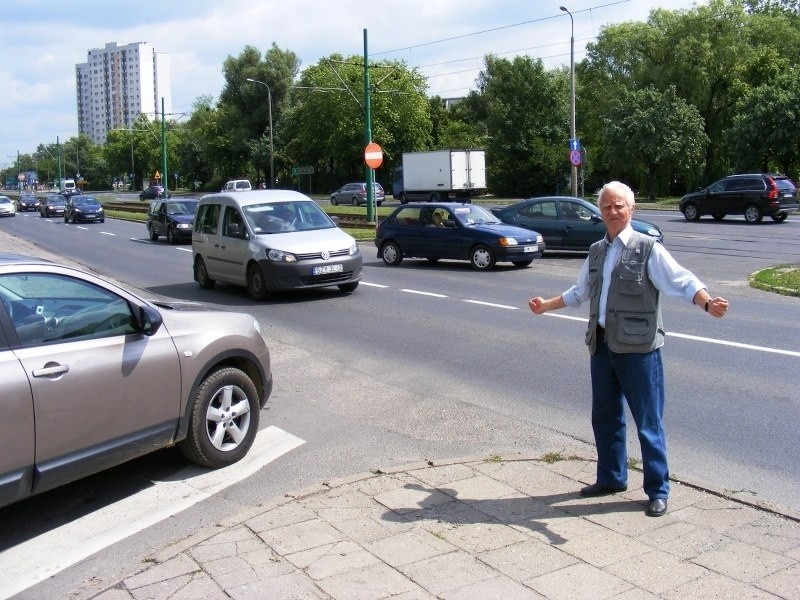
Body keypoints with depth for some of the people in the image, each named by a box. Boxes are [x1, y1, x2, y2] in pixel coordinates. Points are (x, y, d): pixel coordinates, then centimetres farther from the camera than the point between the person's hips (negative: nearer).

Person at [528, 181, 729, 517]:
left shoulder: (648, 249, -6)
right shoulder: (596, 252, 14)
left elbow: (684, 282, -16)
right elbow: (579, 293, 28)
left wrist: (708, 304, -33)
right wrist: (546, 306, 33)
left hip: (638, 348, -6)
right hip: (601, 347, 6)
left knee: (648, 422, 1)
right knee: (605, 417, 16)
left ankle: (658, 490, 14)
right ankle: (611, 478, 32)